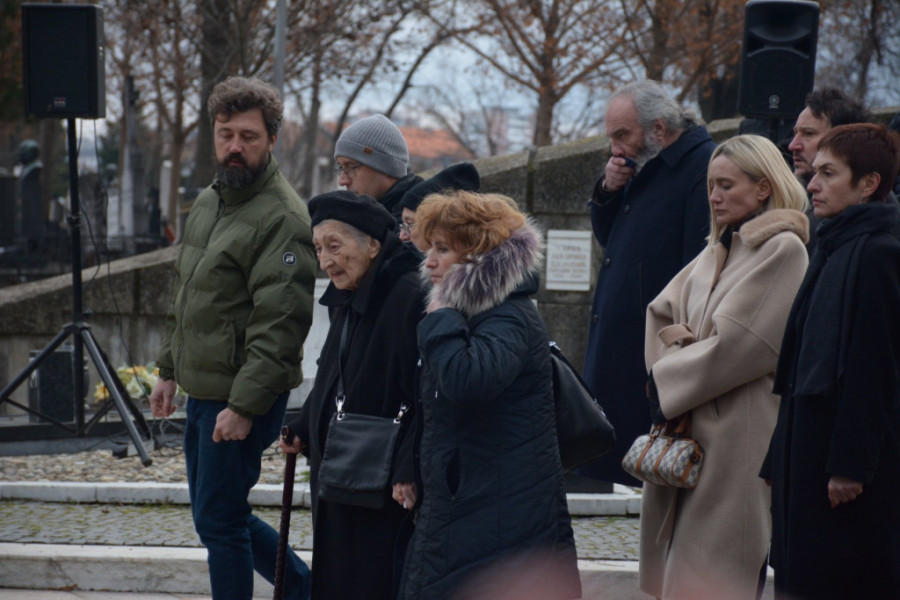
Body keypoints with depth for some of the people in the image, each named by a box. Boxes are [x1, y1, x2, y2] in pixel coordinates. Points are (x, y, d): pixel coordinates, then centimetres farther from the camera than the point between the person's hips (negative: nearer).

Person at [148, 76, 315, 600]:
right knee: (216, 515, 18)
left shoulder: (282, 217, -18)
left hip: (243, 399, -10)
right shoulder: (209, 202, 13)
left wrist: (244, 405, -25)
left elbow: (280, 323, -23)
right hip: (203, 392, 10)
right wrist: (170, 370, 21)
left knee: (219, 521, -3)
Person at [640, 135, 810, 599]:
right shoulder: (719, 249, 16)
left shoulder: (783, 249, -10)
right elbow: (661, 311, 15)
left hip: (738, 428, -8)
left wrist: (666, 379, -7)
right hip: (690, 425, 8)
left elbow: (737, 345, -15)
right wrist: (678, 337, -7)